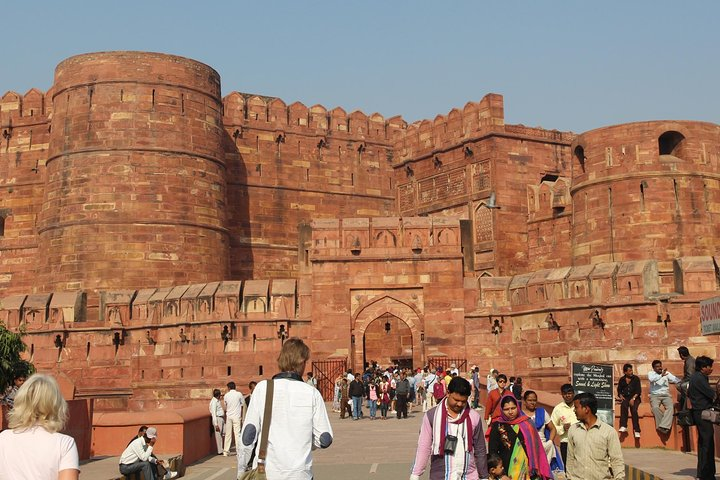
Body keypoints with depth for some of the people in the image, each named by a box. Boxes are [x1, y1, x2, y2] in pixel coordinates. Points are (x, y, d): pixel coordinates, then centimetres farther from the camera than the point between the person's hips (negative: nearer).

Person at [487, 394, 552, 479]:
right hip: (507, 471, -1)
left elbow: (535, 447, 6)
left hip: (528, 470, 1)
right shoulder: (497, 426, -3)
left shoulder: (527, 423, 3)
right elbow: (492, 451, 1)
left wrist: (537, 470, 0)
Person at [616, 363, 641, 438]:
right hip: (625, 397, 1)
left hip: (635, 397, -1)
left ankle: (636, 430, -34)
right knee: (623, 406, -33)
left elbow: (638, 390, -1)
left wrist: (633, 398, -15)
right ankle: (623, 426, -42)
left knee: (634, 409, -31)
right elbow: (619, 390, 14)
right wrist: (621, 396, -8)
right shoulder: (622, 380, 13)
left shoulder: (636, 378, 6)